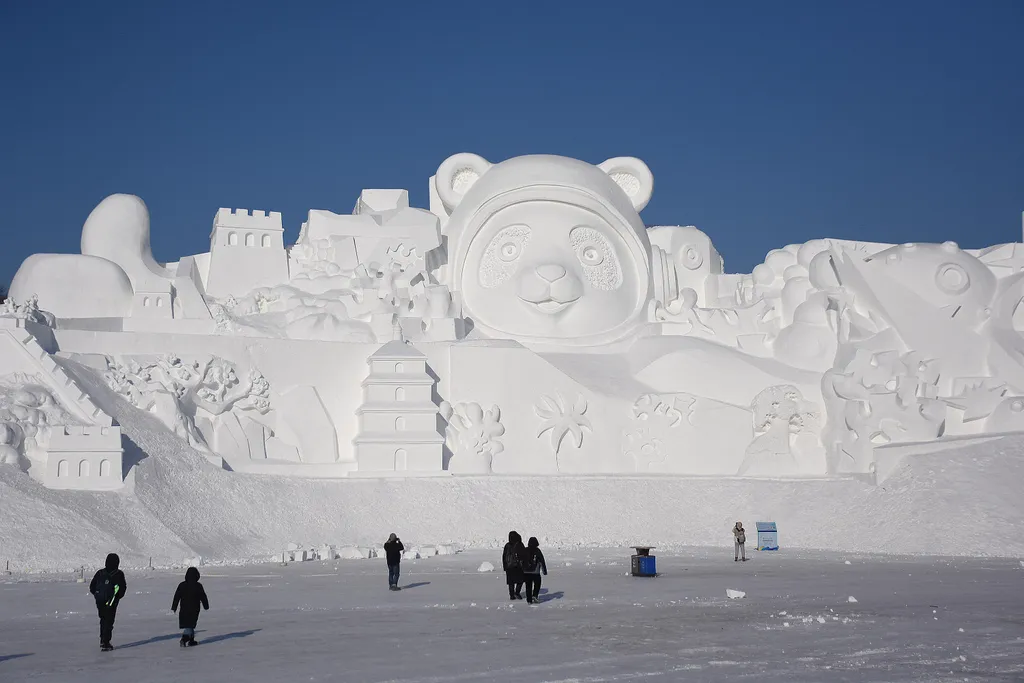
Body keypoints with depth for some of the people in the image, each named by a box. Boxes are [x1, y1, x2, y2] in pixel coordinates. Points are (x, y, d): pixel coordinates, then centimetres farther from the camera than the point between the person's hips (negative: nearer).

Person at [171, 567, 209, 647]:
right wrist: (206, 606, 15)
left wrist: (174, 607, 10)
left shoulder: (182, 585, 0)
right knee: (190, 625, -2)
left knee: (190, 625, 15)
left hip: (184, 609, 3)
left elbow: (176, 597, 3)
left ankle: (191, 640, 20)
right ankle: (184, 639, -21)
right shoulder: (198, 586, -8)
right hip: (194, 609, -3)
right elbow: (203, 597, 0)